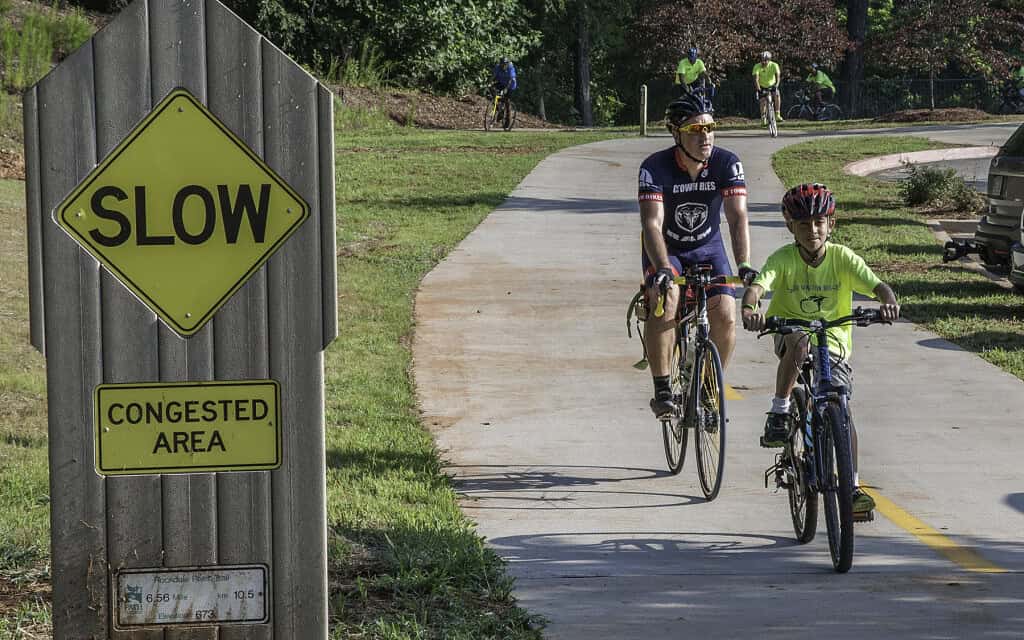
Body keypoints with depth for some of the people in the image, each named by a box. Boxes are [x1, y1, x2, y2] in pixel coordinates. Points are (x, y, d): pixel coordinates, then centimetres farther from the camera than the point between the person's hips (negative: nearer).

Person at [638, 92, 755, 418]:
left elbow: (737, 217, -28)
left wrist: (744, 266, -43)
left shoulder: (727, 163, -20)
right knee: (666, 299, -31)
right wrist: (662, 269, -50)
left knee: (725, 316, -17)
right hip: (665, 249, -2)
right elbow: (652, 224, -34)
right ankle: (662, 391, -22)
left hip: (708, 248, 2)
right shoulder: (655, 167, -24)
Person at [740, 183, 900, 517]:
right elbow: (757, 286, -29)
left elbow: (878, 286, -18)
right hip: (789, 333, -1)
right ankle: (778, 413, -26)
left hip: (833, 341, 1)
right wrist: (749, 310, -52)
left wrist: (889, 302, -42)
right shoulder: (783, 259, -12)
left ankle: (852, 488, -5)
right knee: (800, 341, -38)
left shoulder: (842, 258, -8)